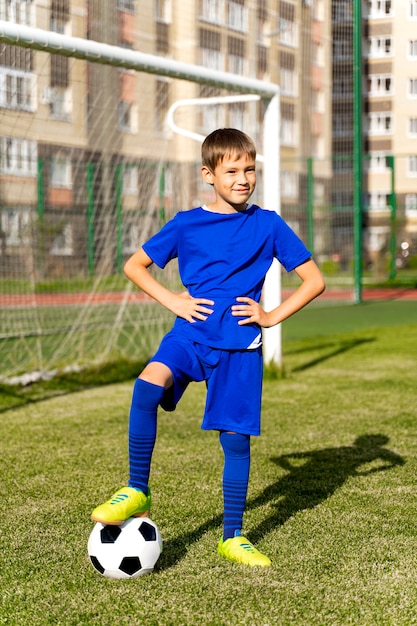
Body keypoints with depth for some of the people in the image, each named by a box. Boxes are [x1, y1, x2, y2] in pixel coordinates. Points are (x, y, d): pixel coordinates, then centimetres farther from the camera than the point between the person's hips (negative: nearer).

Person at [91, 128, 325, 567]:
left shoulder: (268, 225, 2)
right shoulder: (187, 225, 3)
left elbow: (314, 281, 6)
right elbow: (134, 266, 12)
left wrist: (272, 316, -3)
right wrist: (172, 301, 0)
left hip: (240, 344, 0)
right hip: (190, 334, 0)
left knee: (236, 438, 2)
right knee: (147, 386, -28)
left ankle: (233, 538, 18)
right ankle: (137, 491, -12)